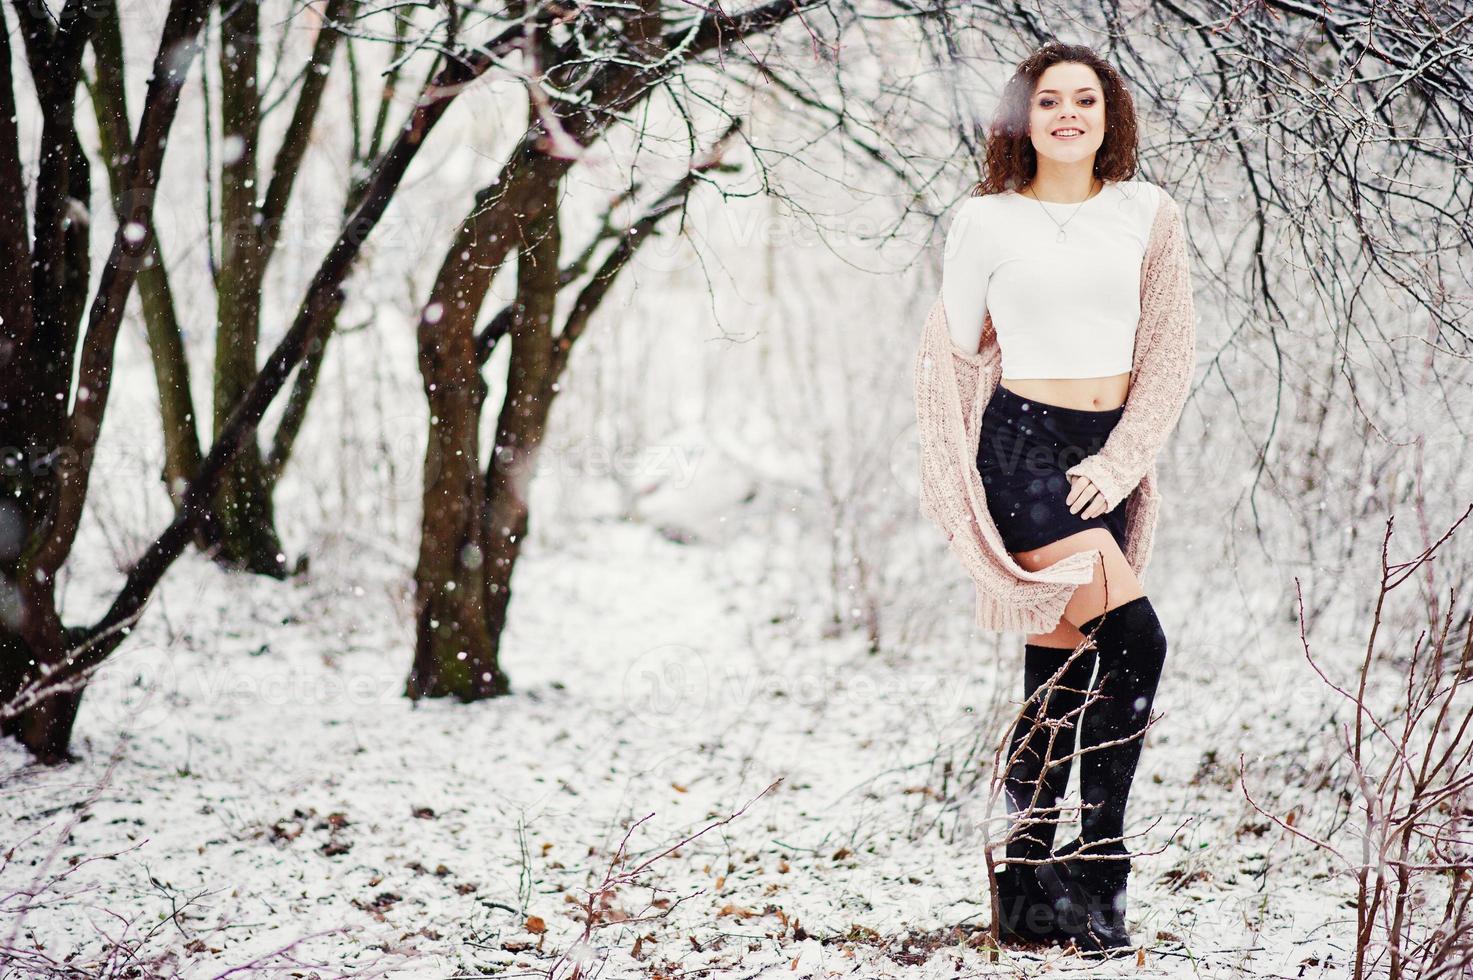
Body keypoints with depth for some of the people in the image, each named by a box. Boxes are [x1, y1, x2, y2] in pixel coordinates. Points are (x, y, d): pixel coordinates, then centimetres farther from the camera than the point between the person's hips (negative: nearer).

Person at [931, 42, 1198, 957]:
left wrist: (1119, 461, -6)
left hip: (1112, 456, 4)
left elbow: (1171, 352, 3)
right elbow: (952, 353, 10)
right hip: (1023, 443, -3)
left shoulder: (1148, 214, 6)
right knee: (1135, 641, -19)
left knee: (1060, 665, 6)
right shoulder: (986, 221, 1)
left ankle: (1032, 894, 12)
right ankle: (1097, 872, -10)